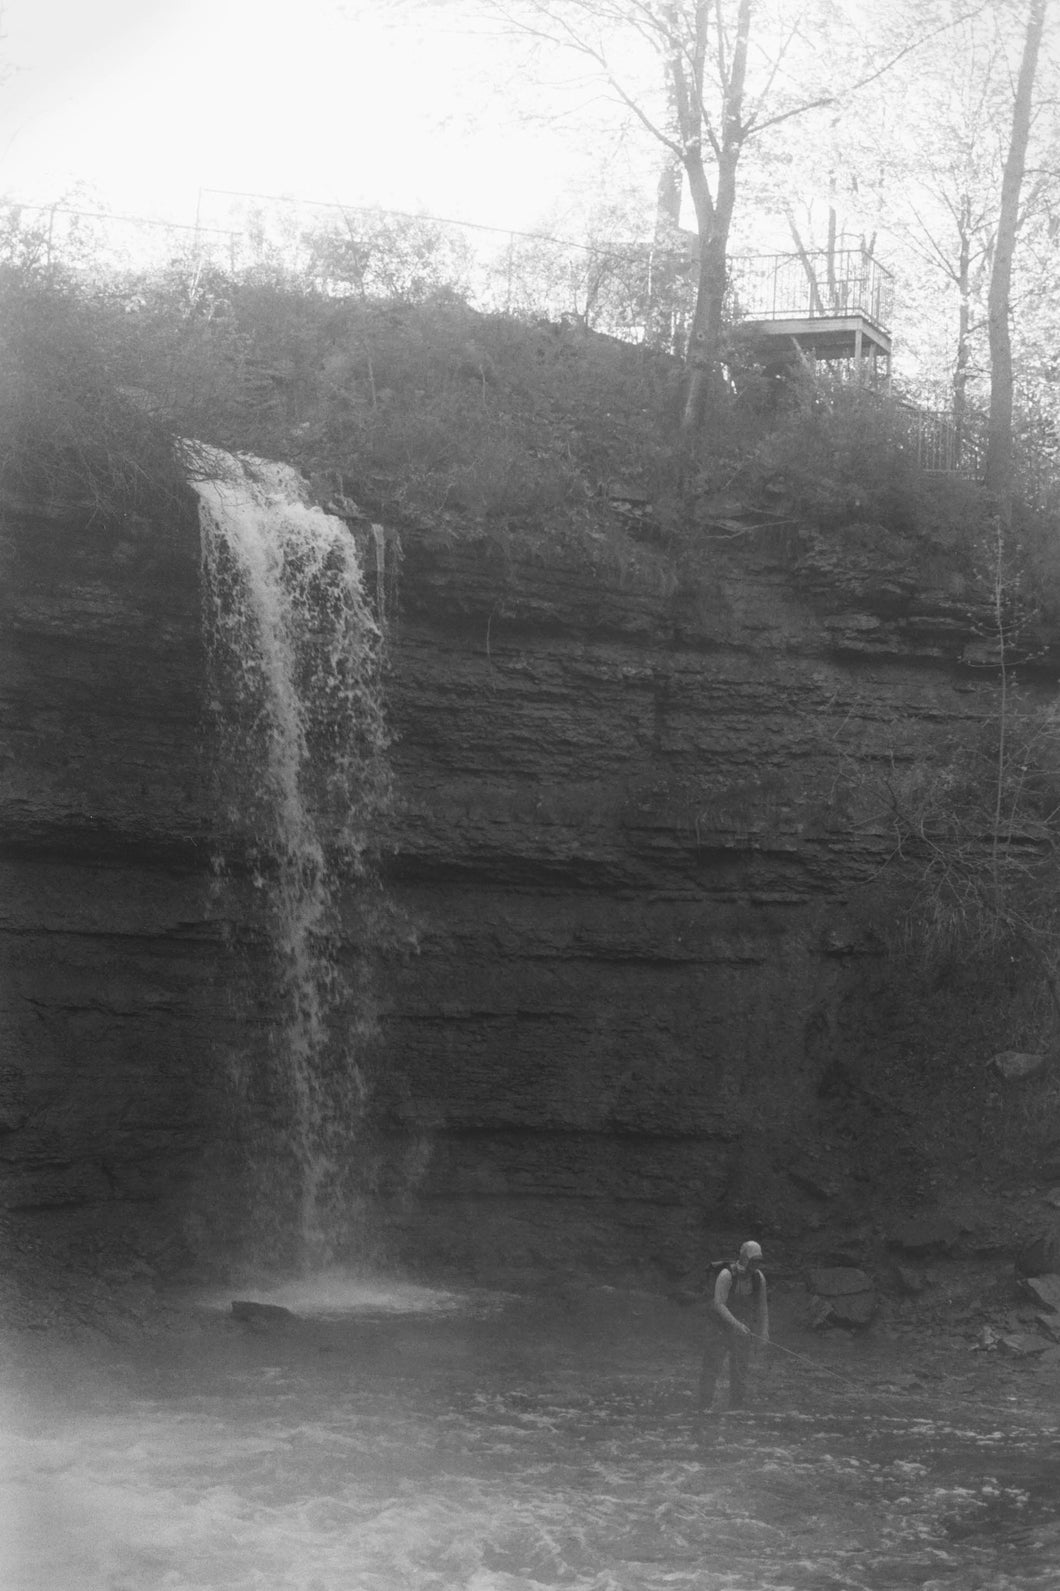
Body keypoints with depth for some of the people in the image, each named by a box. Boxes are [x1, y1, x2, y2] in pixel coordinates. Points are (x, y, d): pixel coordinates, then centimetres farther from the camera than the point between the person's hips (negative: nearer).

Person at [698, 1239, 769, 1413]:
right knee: (713, 1366, -6)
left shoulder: (759, 1277, -3)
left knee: (740, 1369, 1)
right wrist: (736, 1324, -32)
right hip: (721, 1325, -5)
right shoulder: (726, 1275, -21)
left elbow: (762, 1306, 7)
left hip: (742, 1327, 5)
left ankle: (737, 1408, 7)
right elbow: (719, 1304, -25)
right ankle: (704, 1407, -1)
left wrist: (764, 1332, 6)